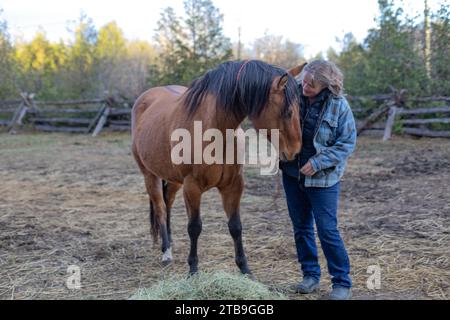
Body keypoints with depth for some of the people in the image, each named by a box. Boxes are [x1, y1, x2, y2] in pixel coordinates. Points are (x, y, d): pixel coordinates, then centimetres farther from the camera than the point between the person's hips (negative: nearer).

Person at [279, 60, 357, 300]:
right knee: (301, 227, 13)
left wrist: (318, 162, -19)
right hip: (292, 173, 4)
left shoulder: (339, 106, -14)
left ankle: (342, 282, 13)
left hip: (322, 178, -4)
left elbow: (347, 143, -11)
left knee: (327, 231, -2)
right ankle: (310, 275, 29)